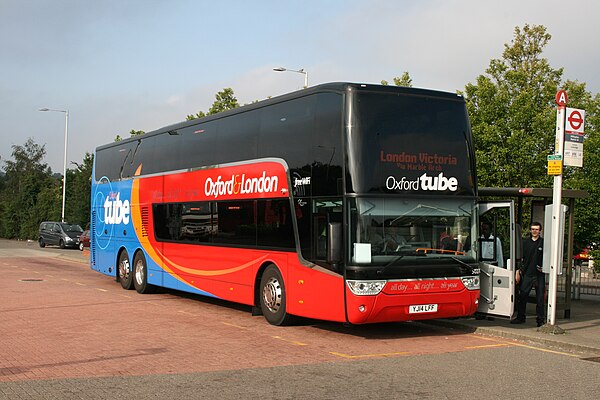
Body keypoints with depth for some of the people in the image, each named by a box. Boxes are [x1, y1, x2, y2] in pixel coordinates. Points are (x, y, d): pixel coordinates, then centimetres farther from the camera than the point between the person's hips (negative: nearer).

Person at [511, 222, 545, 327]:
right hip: (527, 274, 3)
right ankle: (520, 317, 16)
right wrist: (519, 270, 9)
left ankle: (540, 319, 11)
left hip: (539, 275, -3)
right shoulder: (526, 242, 10)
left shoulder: (543, 243, 0)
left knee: (540, 298, 2)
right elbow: (521, 257, 14)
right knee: (522, 296, 4)